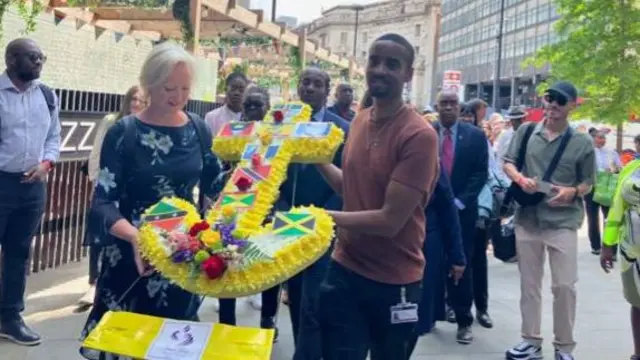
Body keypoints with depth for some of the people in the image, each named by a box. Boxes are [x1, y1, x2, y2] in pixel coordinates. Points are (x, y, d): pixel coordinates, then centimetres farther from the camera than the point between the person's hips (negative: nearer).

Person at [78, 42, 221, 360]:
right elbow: (103, 200, -16)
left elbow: (214, 186, 8)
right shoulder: (125, 132, -11)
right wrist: (135, 236, -33)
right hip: (133, 253, -3)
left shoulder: (198, 129, 1)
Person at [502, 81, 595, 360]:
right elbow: (508, 163, 8)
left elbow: (588, 183, 5)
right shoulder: (526, 131, 3)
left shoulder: (582, 143, -1)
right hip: (527, 219, 2)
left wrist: (573, 192, -16)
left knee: (564, 285, -2)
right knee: (529, 284, 10)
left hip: (562, 222, -2)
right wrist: (521, 180, -12)